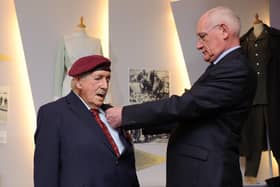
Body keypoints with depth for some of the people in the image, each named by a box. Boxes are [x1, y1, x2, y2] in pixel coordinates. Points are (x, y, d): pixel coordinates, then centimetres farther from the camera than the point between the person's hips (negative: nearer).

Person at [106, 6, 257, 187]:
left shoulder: (236, 69, -18)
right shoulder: (228, 66, 12)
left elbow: (185, 105, -24)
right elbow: (191, 110, 12)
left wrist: (125, 115, -18)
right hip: (199, 167, 9)